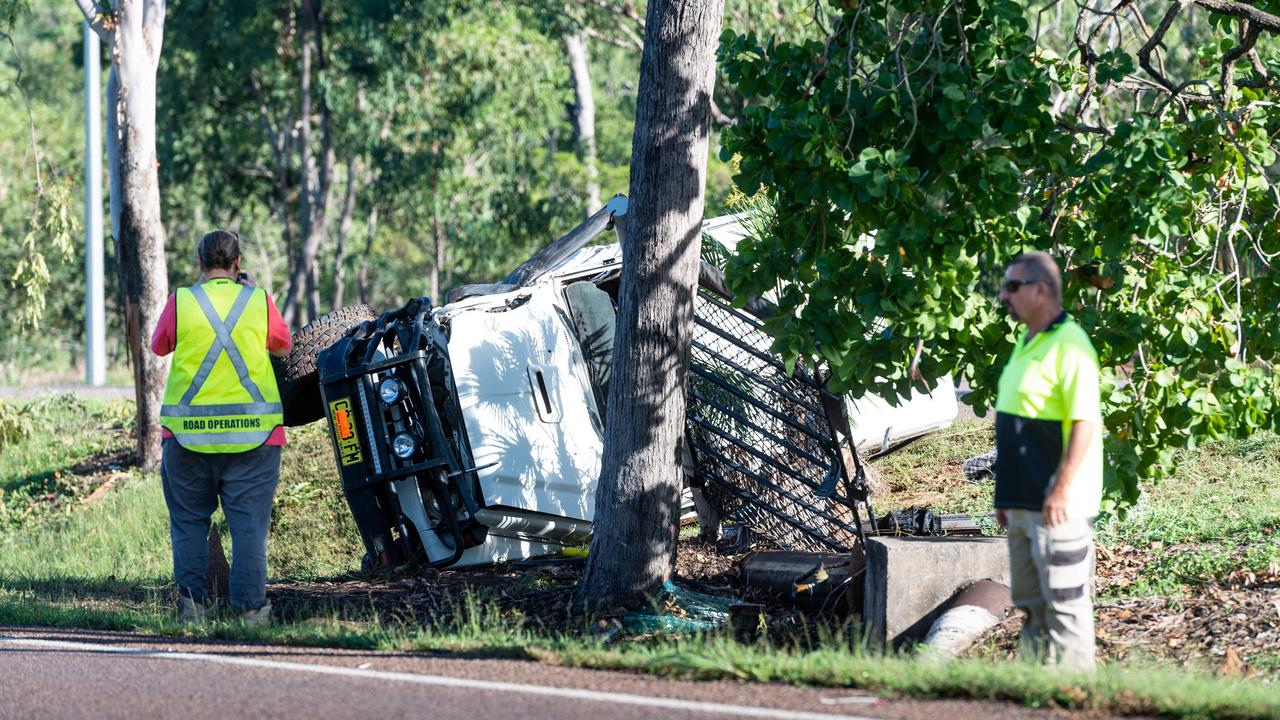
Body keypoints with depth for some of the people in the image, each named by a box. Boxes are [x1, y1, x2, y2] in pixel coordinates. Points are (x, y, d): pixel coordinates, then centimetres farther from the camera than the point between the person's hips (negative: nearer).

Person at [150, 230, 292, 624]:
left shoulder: (180, 302, -3)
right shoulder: (259, 301, -1)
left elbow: (158, 346, 13)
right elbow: (283, 344, 17)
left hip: (188, 431, 0)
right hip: (252, 431, 0)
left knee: (189, 520, 10)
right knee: (249, 521, 2)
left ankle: (191, 599, 2)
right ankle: (251, 604, -3)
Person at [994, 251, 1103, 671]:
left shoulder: (1068, 345, -15)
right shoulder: (1027, 344, 16)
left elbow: (1086, 422, -22)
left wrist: (1062, 490, -25)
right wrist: (1006, 494, 22)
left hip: (1057, 505, -10)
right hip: (1023, 502, 10)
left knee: (1064, 602, -7)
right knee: (1031, 602, 14)